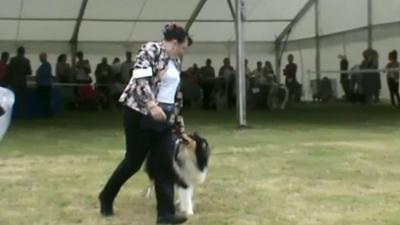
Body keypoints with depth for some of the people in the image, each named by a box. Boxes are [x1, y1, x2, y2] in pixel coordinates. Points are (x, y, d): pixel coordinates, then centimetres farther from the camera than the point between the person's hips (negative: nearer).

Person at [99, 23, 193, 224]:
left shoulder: (175, 62, 17)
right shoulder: (151, 49, -8)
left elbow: (176, 97, 20)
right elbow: (141, 79, -21)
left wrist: (180, 128, 20)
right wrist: (152, 105, -31)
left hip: (163, 118, 7)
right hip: (141, 113, -7)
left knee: (165, 164, 1)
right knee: (134, 161, 2)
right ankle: (106, 197, 24)